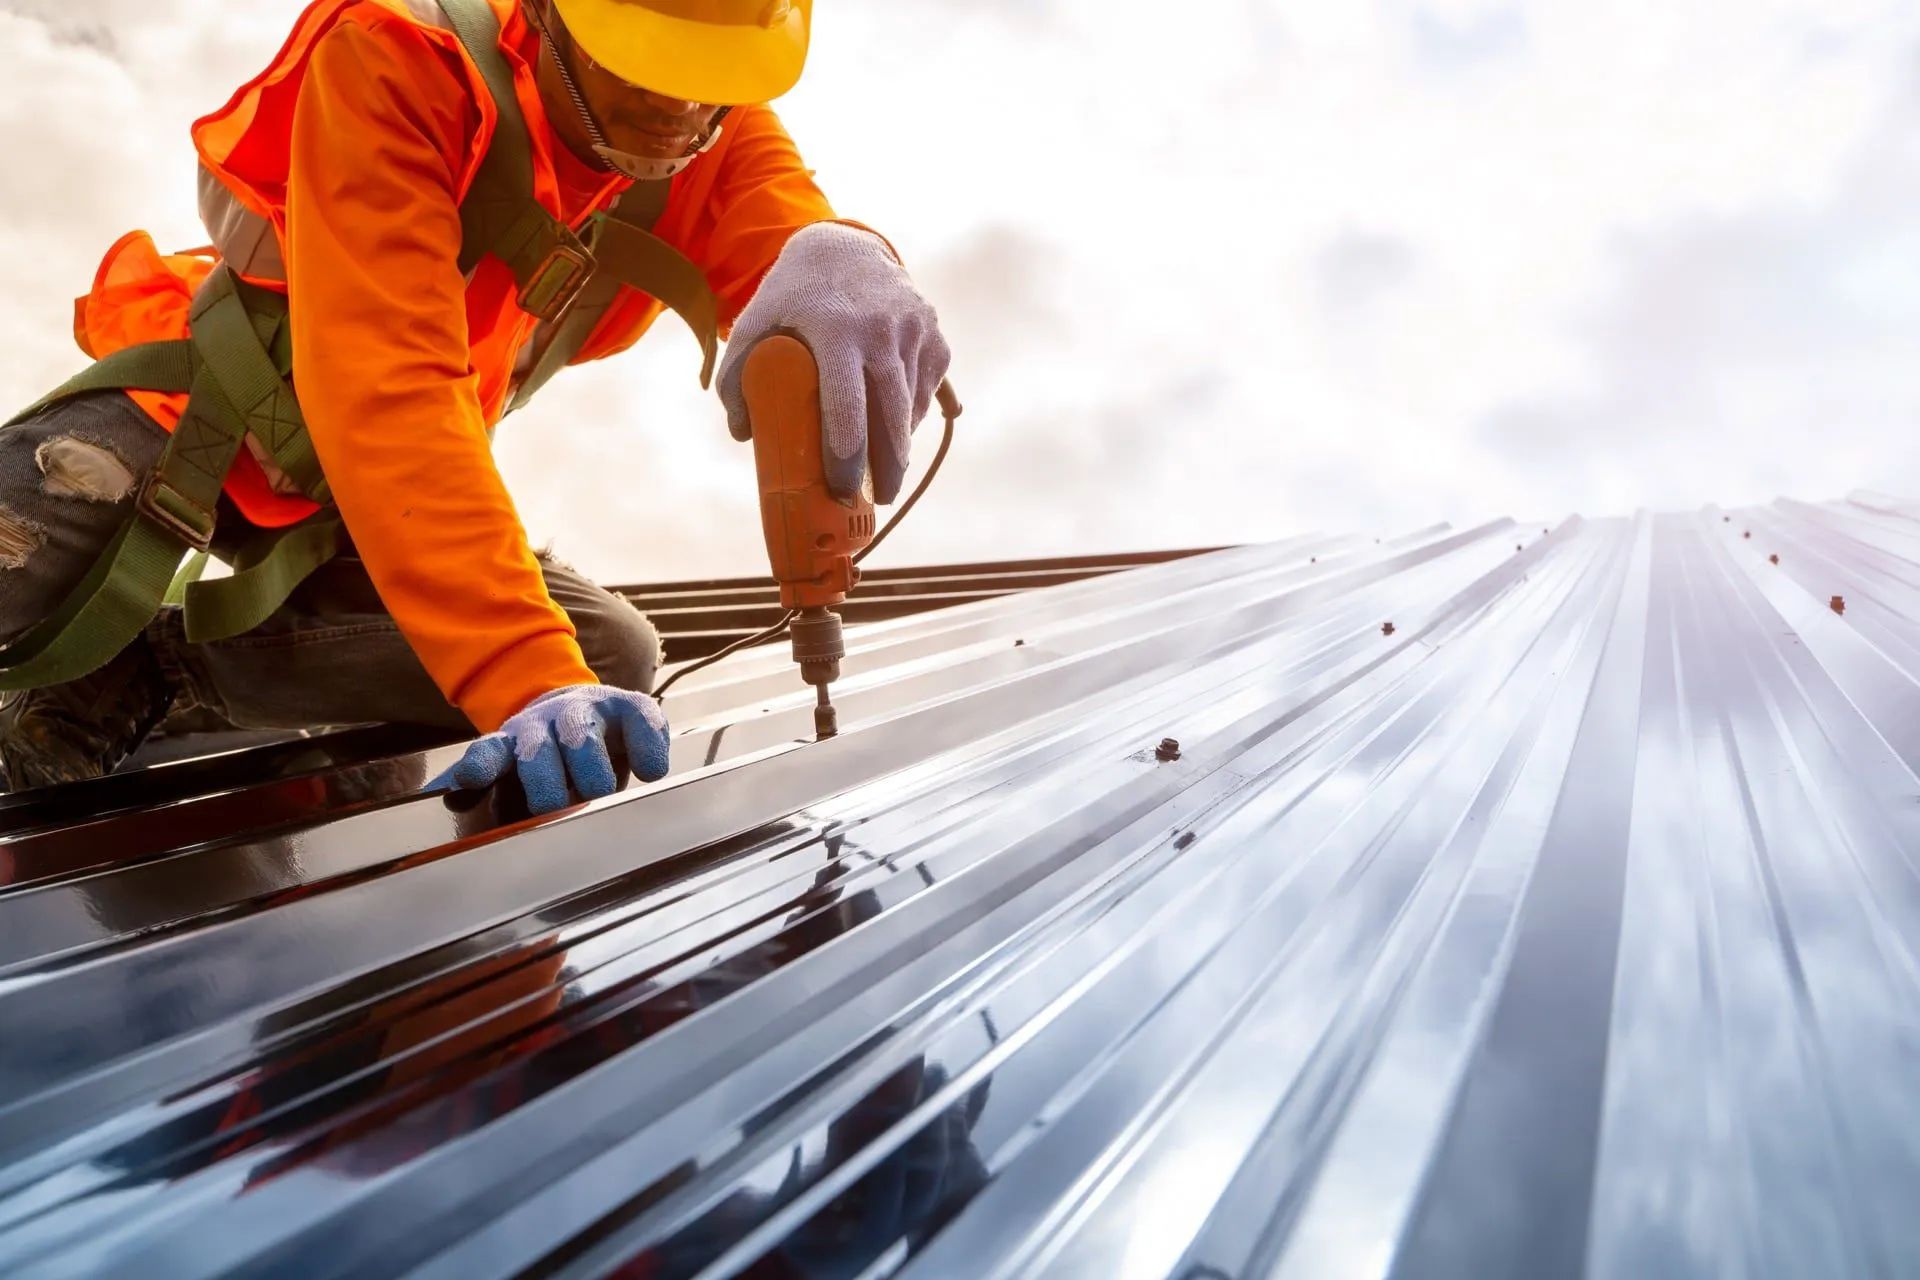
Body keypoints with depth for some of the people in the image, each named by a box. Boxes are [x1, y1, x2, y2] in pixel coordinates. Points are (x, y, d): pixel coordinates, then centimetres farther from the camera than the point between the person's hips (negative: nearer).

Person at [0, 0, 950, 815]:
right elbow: (386, 387, -37)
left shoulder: (720, 122, -10)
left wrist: (833, 255, -57)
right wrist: (526, 677, -48)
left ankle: (159, 663, -6)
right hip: (197, 408, -5)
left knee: (612, 656, -14)